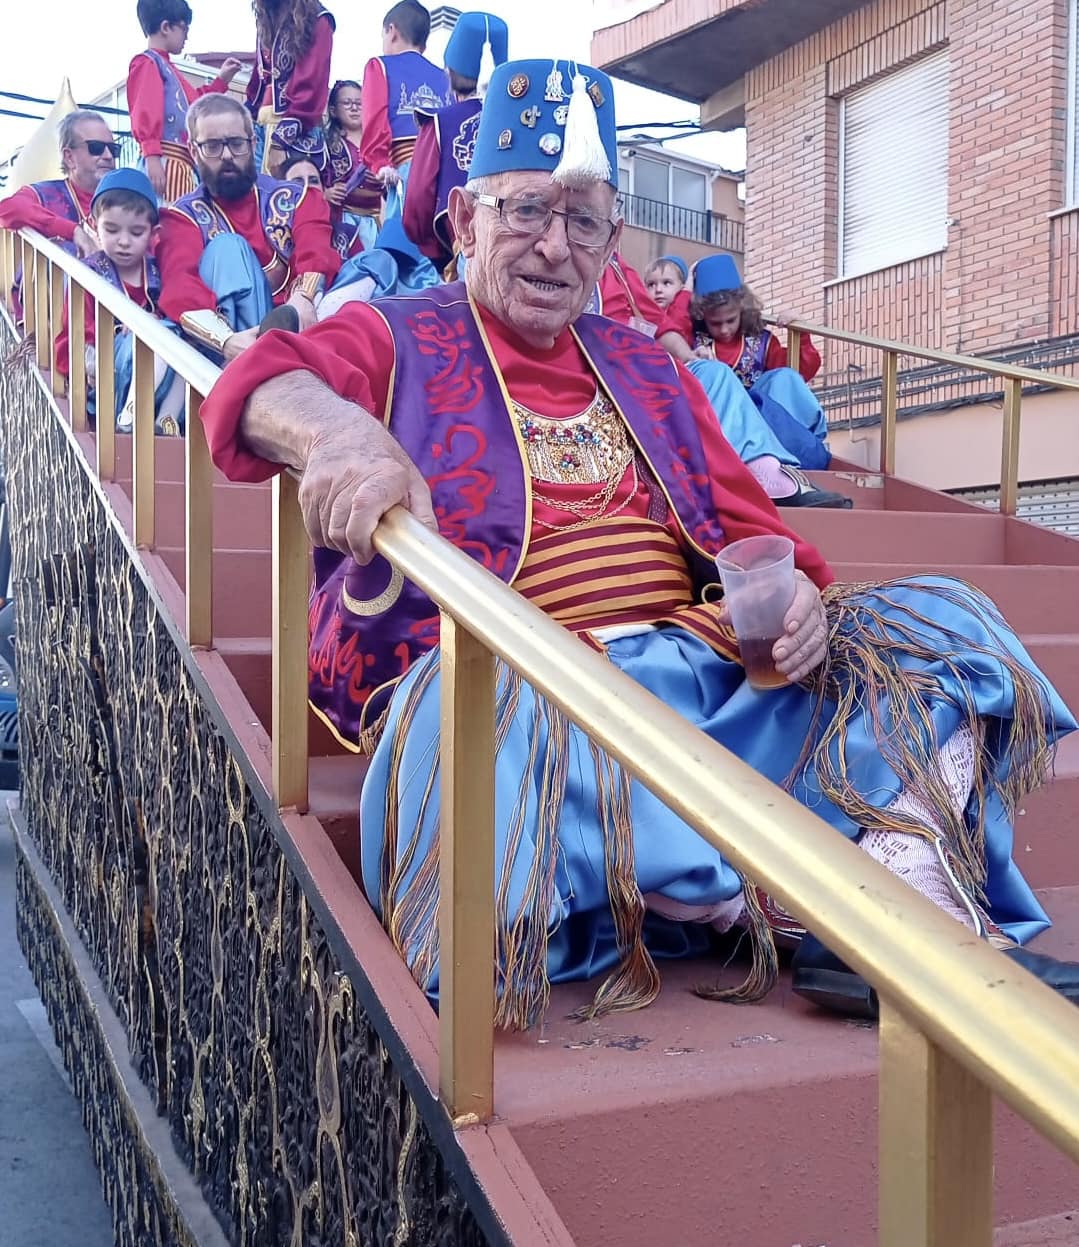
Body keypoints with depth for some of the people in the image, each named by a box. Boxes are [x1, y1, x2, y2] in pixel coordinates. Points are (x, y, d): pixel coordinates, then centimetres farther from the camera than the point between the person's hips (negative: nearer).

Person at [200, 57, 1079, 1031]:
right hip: (511, 678, -5)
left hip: (699, 660, 6)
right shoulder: (400, 342, 11)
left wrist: (787, 591, -6)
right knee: (505, 712, -39)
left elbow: (749, 531, 19)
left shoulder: (648, 370, 25)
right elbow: (258, 382, -10)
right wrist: (335, 429, -35)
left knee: (933, 622, -6)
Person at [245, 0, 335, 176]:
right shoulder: (267, 20, 18)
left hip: (298, 133, -7)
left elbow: (311, 86, -11)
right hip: (263, 127, 7)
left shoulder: (317, 22, -3)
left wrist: (283, 140, -17)